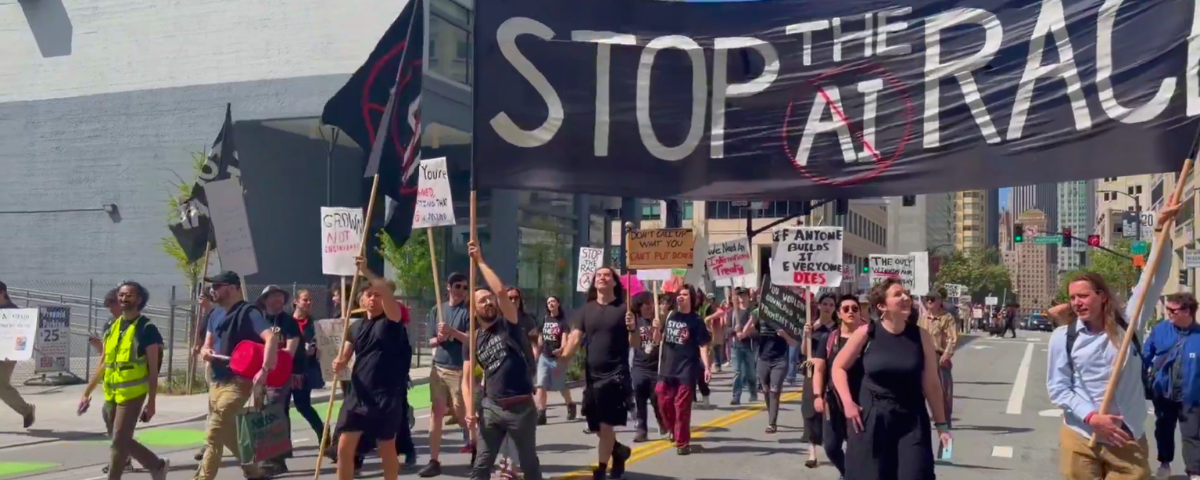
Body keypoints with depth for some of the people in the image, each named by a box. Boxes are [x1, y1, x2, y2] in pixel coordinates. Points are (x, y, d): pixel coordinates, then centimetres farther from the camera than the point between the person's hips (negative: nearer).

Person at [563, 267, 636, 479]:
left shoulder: (624, 309, -2)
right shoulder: (585, 310, 7)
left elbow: (636, 345, -2)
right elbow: (575, 338, -2)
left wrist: (632, 329, -23)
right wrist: (563, 358, -19)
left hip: (616, 375, -4)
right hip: (591, 376, 4)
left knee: (606, 425, -7)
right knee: (596, 427, 12)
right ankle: (619, 451, 39)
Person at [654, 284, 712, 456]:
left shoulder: (696, 321, -5)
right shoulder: (669, 317, 6)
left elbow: (703, 346, -8)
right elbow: (657, 341, 11)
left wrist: (707, 367, -17)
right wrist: (657, 329, -10)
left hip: (687, 370, -4)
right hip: (667, 368, 4)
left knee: (682, 407, -1)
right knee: (664, 403, 8)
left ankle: (682, 442, 9)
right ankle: (674, 431, 32)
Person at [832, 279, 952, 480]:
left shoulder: (921, 336, -3)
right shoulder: (866, 334, -7)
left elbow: (931, 384, 1)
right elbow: (838, 367, 4)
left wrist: (941, 424, 3)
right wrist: (848, 403, -5)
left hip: (911, 420, 1)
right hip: (871, 419, -1)